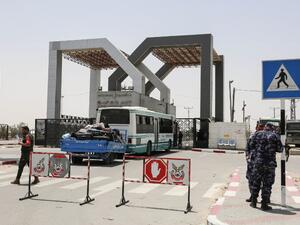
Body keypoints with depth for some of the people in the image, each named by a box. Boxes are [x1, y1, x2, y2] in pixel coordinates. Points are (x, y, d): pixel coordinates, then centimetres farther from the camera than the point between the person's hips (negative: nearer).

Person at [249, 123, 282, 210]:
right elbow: (280, 149, 0)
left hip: (258, 162, 2)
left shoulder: (257, 134, 4)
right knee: (267, 184, 4)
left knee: (255, 182, 12)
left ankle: (253, 202, 18)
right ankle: (264, 204, 5)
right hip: (270, 163, -2)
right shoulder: (275, 136, -1)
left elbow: (251, 146, 9)